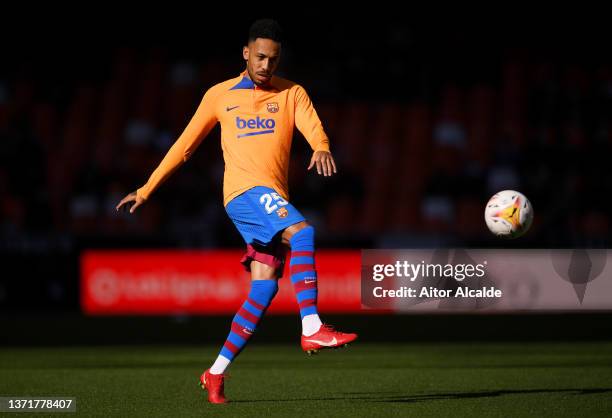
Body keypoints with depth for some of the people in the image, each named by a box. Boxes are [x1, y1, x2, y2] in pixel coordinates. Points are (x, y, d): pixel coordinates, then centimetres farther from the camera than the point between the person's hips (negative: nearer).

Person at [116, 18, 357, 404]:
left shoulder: (292, 94, 12)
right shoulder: (220, 95, 10)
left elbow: (313, 128, -8)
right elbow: (185, 145, 16)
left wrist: (322, 149, -33)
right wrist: (146, 190, 17)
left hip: (273, 200, 4)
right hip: (245, 191, -3)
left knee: (265, 288, -3)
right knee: (302, 232, -29)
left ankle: (217, 373, 5)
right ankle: (312, 329, -37)